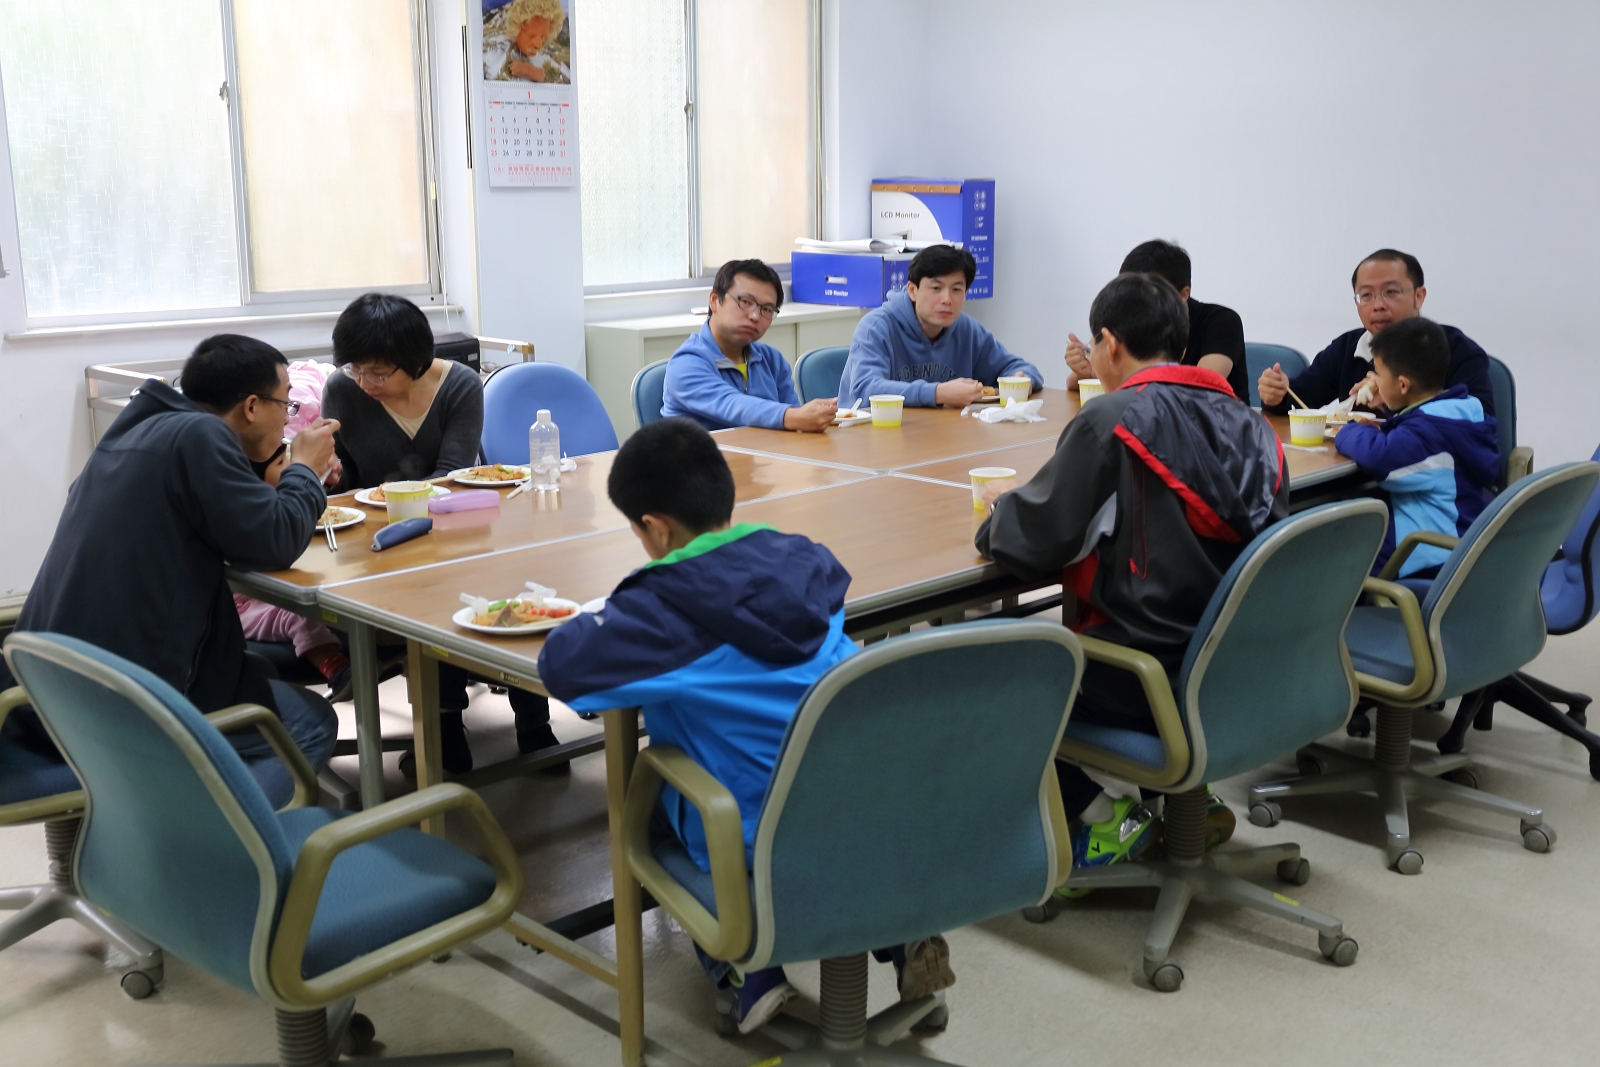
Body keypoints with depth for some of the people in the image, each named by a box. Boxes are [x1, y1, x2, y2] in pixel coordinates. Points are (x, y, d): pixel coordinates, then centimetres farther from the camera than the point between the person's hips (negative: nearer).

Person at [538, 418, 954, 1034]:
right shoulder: (805, 563, 1)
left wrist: (596, 623, 5)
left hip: (752, 839, -4)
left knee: (643, 801, 24)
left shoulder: (664, 607, -16)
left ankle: (749, 972, 16)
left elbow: (560, 666, -17)